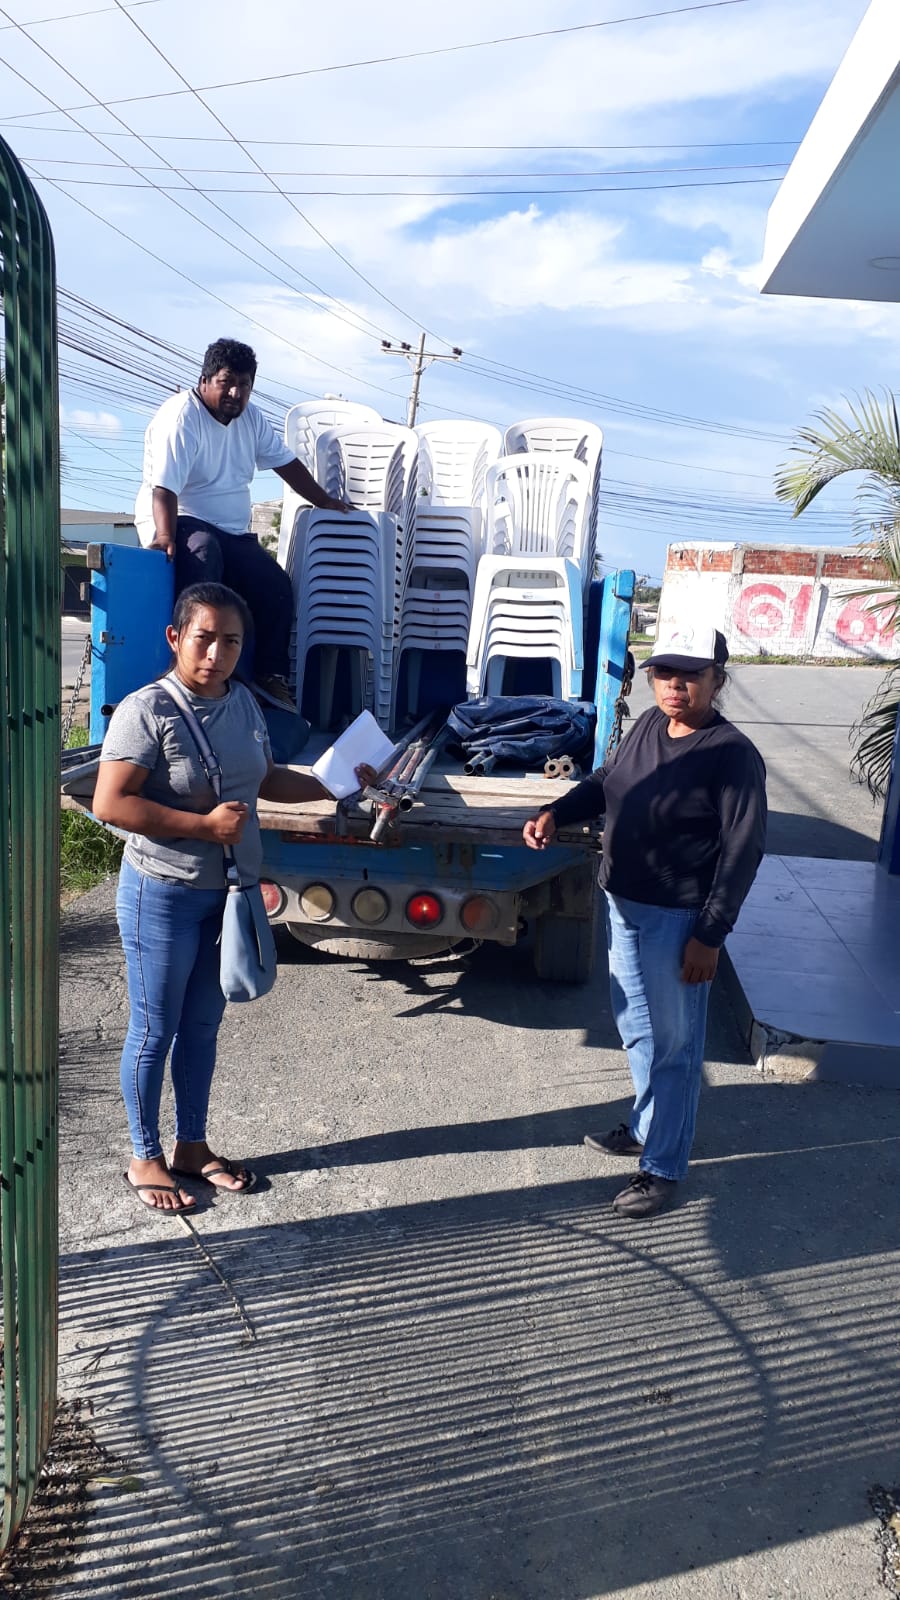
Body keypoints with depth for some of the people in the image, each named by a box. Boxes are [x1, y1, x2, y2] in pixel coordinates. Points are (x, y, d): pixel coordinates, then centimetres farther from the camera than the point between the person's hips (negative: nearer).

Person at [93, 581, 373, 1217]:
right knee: (156, 1030, 7)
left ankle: (192, 1145, 34)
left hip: (229, 891, 7)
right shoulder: (147, 710, -18)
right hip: (165, 894, -7)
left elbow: (265, 779, 17)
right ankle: (145, 1158, 25)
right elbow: (110, 804, -22)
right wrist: (204, 824, -25)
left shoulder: (243, 702, 4)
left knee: (203, 1023, 18)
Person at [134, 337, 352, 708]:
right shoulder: (182, 416, -14)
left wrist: (325, 502, 18)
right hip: (181, 523, -7)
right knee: (203, 550, -40)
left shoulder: (250, 417, 9)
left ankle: (271, 677, -4)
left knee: (277, 587, -13)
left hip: (233, 532, 7)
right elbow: (164, 487, -23)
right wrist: (165, 537, -36)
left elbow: (285, 461, 19)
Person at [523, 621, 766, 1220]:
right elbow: (606, 781, 19)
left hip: (677, 919, -8)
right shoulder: (650, 725, 3)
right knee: (637, 1028, 23)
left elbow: (743, 850, -18)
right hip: (624, 903, 8)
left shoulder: (732, 755, -18)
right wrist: (556, 813, 3)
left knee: (674, 1045, 5)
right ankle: (648, 1127, 43)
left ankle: (664, 1166, 20)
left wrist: (710, 935, -19)